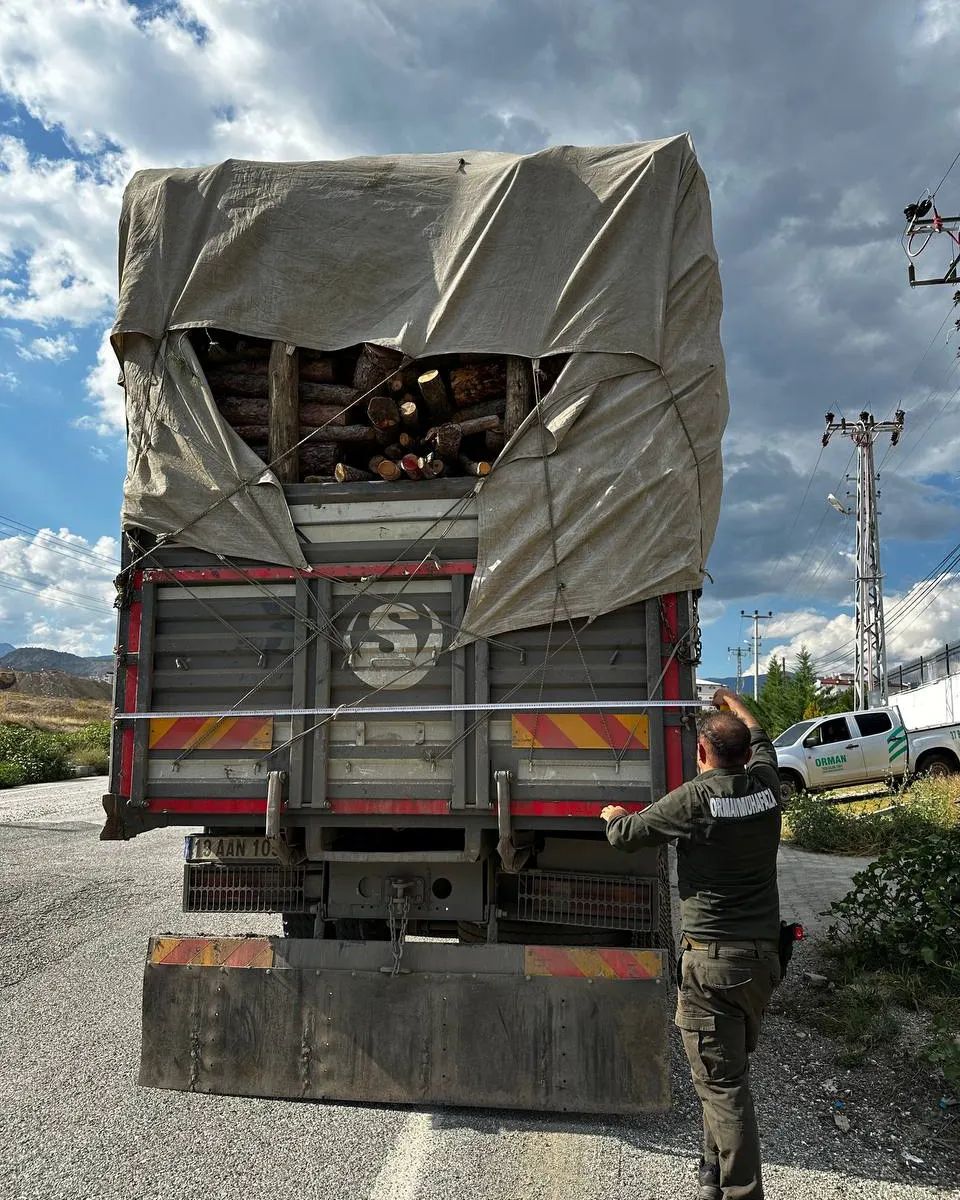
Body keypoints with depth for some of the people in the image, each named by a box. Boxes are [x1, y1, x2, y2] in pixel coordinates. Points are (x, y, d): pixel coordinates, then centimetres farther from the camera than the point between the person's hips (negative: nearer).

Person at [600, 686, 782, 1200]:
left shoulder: (694, 800, -15)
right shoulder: (766, 790, 1)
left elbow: (625, 835, -4)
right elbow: (761, 742, 24)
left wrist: (612, 814, 19)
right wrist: (734, 703, 41)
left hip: (711, 960, -6)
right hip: (763, 957, 7)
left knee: (722, 1084, 1)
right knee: (731, 1072, 20)